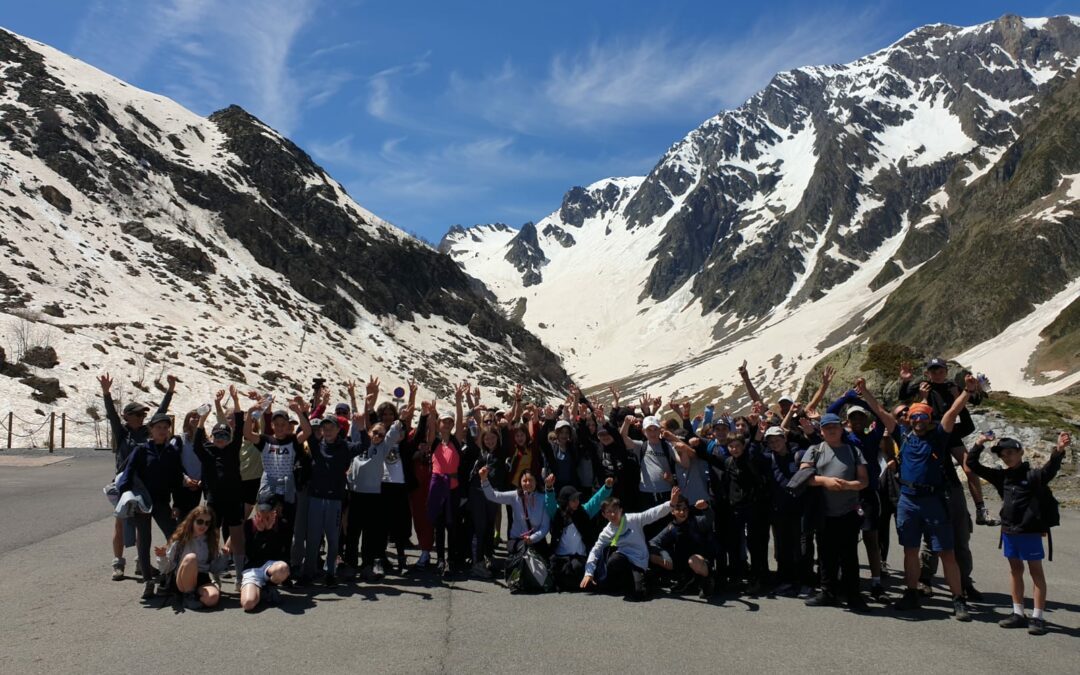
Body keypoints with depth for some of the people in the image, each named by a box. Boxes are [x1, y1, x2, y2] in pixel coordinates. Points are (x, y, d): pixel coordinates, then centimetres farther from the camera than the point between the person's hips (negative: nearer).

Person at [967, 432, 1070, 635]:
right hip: (1009, 531, 6)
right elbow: (972, 465, 9)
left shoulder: (1033, 475, -10)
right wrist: (978, 445, -5)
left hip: (1030, 531, -6)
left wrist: (1058, 451, -50)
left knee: (1036, 571, 3)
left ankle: (1038, 617, 7)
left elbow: (1050, 468, -31)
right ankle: (1018, 613, 22)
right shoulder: (1002, 476, 5)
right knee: (1015, 570, 13)